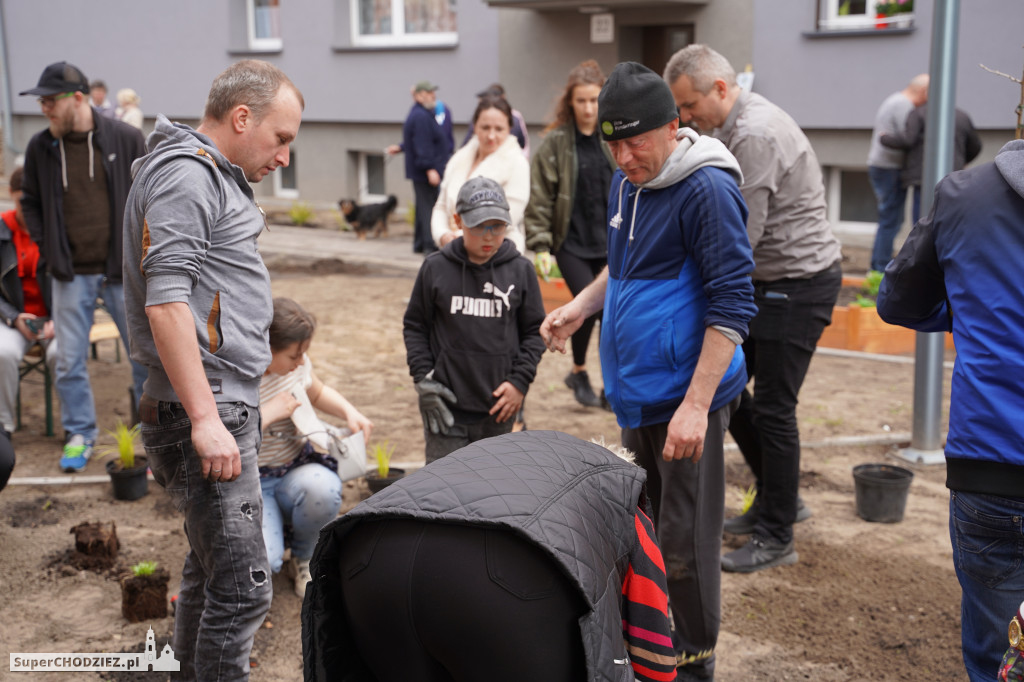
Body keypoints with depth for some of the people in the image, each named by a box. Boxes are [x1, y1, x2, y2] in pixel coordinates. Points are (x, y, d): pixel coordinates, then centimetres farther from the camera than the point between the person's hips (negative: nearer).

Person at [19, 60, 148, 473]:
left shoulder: (125, 140, -5)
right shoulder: (40, 147, 1)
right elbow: (30, 202, 14)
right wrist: (48, 249, 3)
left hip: (123, 272, -2)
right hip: (71, 276, 2)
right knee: (70, 362, 7)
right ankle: (79, 435, 24)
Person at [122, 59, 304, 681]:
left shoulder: (215, 177, 20)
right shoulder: (185, 174, -12)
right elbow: (166, 302, -21)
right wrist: (206, 418, -24)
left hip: (226, 407, 11)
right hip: (205, 408, -11)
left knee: (210, 570, 18)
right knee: (242, 586, -9)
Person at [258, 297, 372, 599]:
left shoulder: (295, 363, -4)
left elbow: (319, 393, 19)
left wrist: (350, 413, -1)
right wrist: (268, 413, -29)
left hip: (297, 469, 4)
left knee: (323, 490, -35)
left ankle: (303, 559, -1)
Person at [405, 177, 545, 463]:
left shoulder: (520, 271, 1)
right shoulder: (436, 268, -1)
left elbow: (535, 331, 7)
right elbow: (414, 326, 7)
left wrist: (520, 382, -3)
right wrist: (423, 378, -3)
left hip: (498, 407, 1)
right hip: (447, 406, -1)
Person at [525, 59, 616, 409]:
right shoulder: (555, 142, -4)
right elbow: (539, 199, -4)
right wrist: (540, 246, -8)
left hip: (610, 243, 3)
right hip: (572, 242, -3)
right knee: (590, 305, -12)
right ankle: (579, 373, 15)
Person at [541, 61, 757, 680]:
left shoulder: (708, 190, -17)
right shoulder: (626, 183, 9)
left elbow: (732, 305, -20)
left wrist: (695, 405, -24)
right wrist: (581, 306, 6)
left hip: (685, 396, -8)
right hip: (636, 391, 8)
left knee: (685, 536, 1)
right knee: (645, 520, 19)